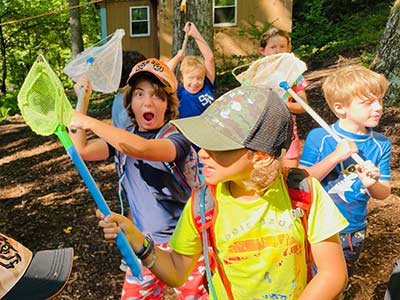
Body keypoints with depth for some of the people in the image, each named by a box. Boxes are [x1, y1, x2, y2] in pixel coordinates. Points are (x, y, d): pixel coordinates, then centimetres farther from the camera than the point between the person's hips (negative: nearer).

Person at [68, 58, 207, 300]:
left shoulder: (177, 137, -17)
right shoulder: (124, 136, 3)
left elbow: (141, 149, -37)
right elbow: (81, 150, -8)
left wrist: (90, 122, -29)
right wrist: (81, 102, -6)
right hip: (145, 242, 5)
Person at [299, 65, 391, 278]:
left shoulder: (381, 144, -9)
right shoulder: (318, 138, -18)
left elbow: (384, 193, -5)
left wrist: (372, 185, -29)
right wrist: (335, 157, -31)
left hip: (354, 232, 4)